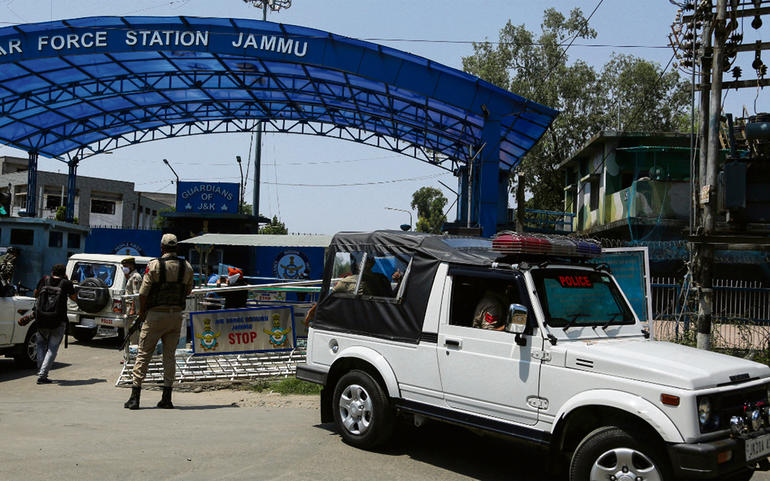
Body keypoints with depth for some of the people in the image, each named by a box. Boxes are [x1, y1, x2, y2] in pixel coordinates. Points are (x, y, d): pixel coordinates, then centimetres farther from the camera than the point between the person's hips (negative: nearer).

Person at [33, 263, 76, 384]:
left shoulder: (45, 280, 5)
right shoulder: (66, 283, -2)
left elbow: (35, 294, 20)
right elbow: (73, 297, 14)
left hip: (42, 320, 2)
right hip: (59, 322, -2)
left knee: (41, 343, 24)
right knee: (52, 349, 5)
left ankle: (40, 369, 14)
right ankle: (42, 375, -5)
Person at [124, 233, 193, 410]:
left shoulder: (155, 265, -9)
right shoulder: (187, 267, 2)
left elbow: (143, 292, -9)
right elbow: (188, 291, 12)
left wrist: (142, 311, 5)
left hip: (156, 315, -3)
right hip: (176, 316, 3)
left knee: (144, 354, 3)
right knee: (169, 355, 9)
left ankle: (135, 397, 2)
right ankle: (166, 398, 8)